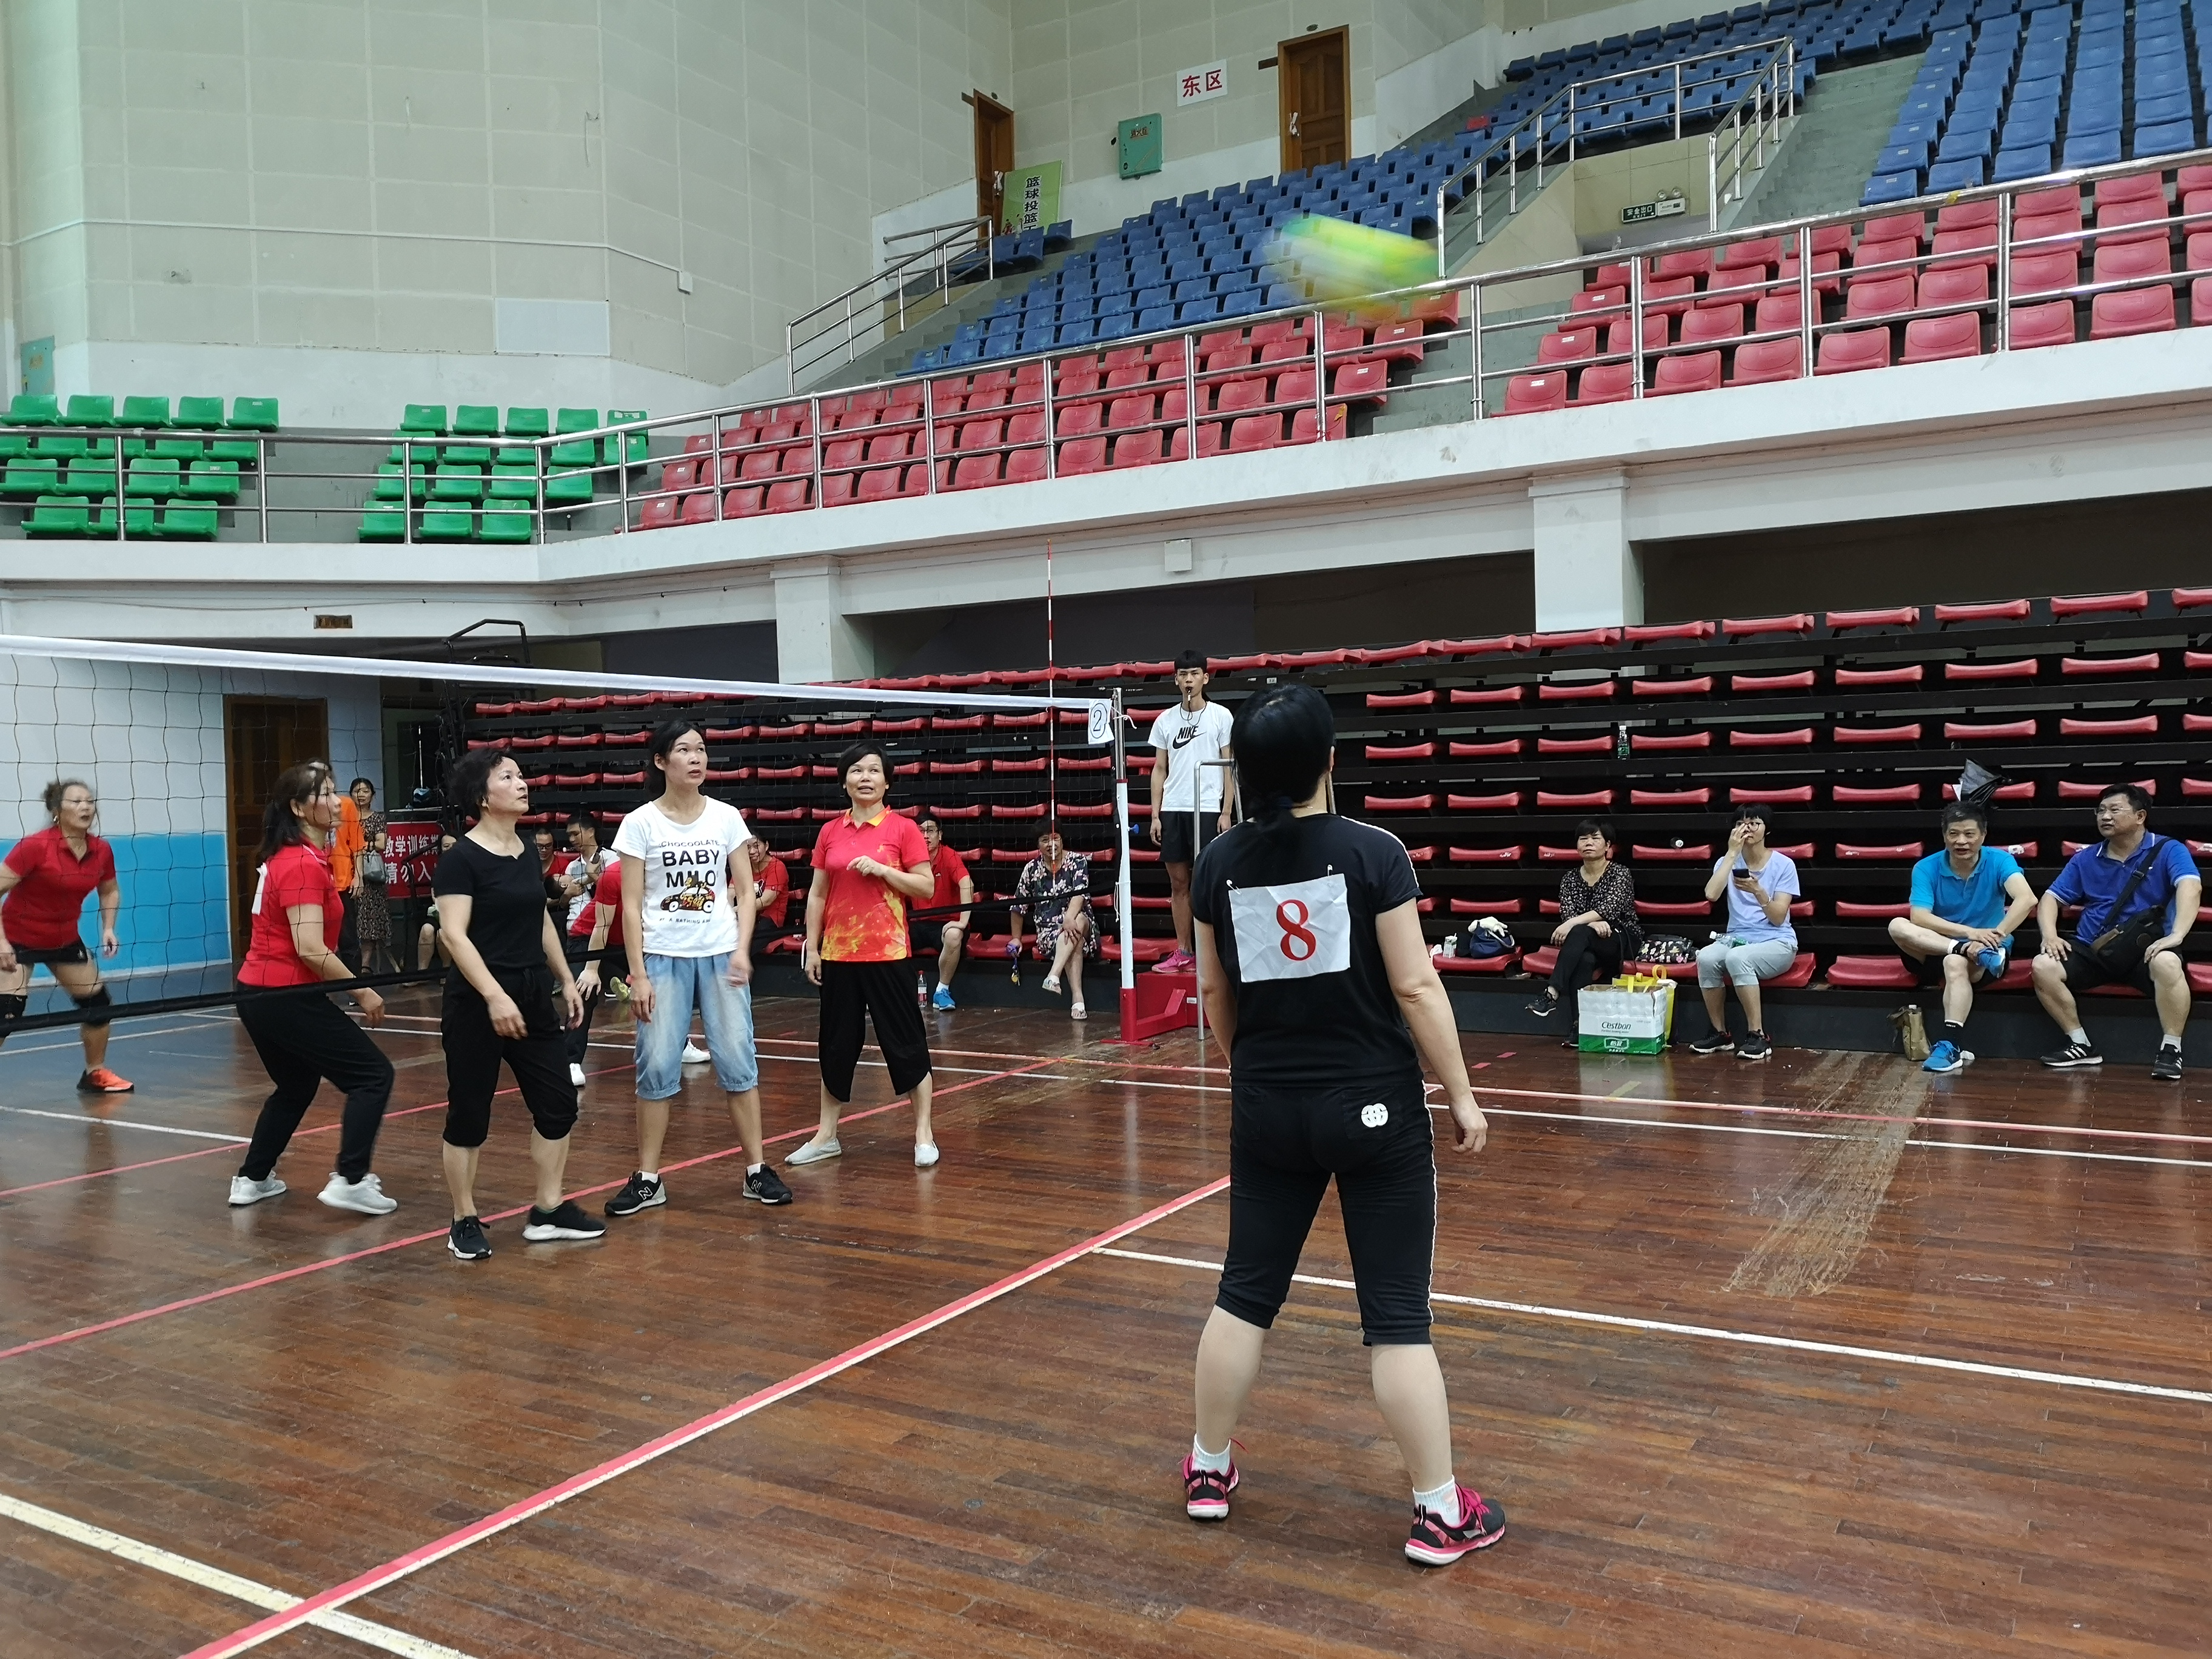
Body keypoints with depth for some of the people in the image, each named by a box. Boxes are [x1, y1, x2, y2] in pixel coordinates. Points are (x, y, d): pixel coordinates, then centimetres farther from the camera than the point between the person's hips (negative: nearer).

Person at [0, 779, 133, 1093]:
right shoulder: (35, 846, -24)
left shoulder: (102, 851, -7)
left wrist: (108, 928, -1)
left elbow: (110, 891, 12)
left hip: (66, 939, 6)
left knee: (98, 1002, 7)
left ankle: (95, 1074, 26)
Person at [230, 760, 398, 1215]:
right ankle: (350, 1181, -11)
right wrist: (362, 991, -16)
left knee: (296, 1087, 26)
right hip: (287, 997, -10)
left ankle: (252, 1180, 33)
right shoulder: (305, 865, -18)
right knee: (374, 1075, -6)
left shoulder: (286, 856, 11)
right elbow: (311, 949, -24)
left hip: (259, 992, 10)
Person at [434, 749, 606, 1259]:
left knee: (557, 1103, 8)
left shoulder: (528, 852, 10)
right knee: (469, 1115, 3)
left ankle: (547, 1212, 20)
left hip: (533, 997, 7)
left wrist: (566, 981, 18)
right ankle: (465, 1222, 17)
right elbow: (453, 935, -18)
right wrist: (495, 996, -26)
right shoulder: (461, 858, -12)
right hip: (477, 1004, -7)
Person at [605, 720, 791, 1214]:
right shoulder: (640, 823, -2)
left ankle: (757, 1169, 12)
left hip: (721, 956, 1)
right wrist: (638, 974, -8)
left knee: (739, 1063, 3)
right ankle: (648, 1179, 12)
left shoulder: (727, 818, 3)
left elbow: (745, 893, 5)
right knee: (656, 1068, 0)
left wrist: (742, 950, -9)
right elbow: (631, 905, -3)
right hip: (663, 958, -1)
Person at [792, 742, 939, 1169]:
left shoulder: (903, 829, -3)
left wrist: (881, 869, -16)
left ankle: (924, 1134, 14)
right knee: (836, 1044, 12)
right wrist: (811, 946, 7)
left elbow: (927, 887, -5)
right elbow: (817, 894, 11)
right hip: (838, 953, 4)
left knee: (905, 1042, 2)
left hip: (887, 953, -4)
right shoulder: (830, 832, 8)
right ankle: (827, 1136, 24)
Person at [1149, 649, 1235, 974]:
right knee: (1178, 883, 6)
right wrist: (1155, 815, 6)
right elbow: (1159, 770, 13)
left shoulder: (1221, 716, 1)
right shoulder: (1165, 720, 10)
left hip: (1207, 809, -4)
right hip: (1172, 810, 4)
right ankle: (1182, 953, 13)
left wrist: (1226, 813, -7)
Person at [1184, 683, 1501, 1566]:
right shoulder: (1372, 853, -13)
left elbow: (1215, 992, 8)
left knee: (1245, 1292, 17)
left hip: (1267, 1113, 4)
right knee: (1397, 1313, 5)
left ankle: (1208, 1471, 30)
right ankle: (1441, 1512, 15)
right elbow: (1416, 986, -13)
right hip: (1375, 1110, -3)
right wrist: (1462, 1096, -3)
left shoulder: (1220, 863, -1)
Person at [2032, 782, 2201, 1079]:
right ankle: (2082, 1046, -6)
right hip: (2091, 951, 4)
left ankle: (2170, 1050, -18)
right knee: (2043, 966, -22)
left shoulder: (2168, 851, 1)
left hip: (2146, 950, -4)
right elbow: (2051, 898, 11)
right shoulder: (2085, 859, 13)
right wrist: (2050, 935, -10)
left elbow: (2190, 888, -17)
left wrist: (2176, 935, -34)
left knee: (2167, 963, -37)